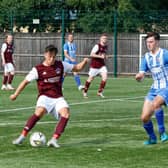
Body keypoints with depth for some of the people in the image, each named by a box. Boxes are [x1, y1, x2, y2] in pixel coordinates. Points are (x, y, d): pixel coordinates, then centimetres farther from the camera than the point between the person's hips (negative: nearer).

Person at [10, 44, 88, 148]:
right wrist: (16, 94, 1)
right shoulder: (38, 69, -3)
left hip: (58, 98, 3)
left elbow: (77, 68, 13)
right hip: (45, 97, -3)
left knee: (66, 113, -24)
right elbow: (26, 81, 2)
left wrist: (84, 62, -7)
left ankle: (54, 140, -22)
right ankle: (22, 137, -23)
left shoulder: (61, 65, 6)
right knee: (39, 112, -32)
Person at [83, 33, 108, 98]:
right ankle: (85, 91, 27)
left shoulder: (105, 47, 8)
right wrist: (100, 56, -25)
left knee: (105, 77, -14)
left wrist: (105, 57, 5)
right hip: (94, 65, -5)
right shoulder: (97, 46, -14)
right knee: (91, 78, 6)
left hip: (102, 65, 5)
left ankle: (100, 92, -3)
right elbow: (92, 54, -22)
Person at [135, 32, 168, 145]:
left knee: (155, 104, -36)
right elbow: (141, 75, 3)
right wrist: (139, 76, -20)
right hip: (154, 89, 6)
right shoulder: (146, 57, 7)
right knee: (144, 118, -1)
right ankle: (152, 138, 25)